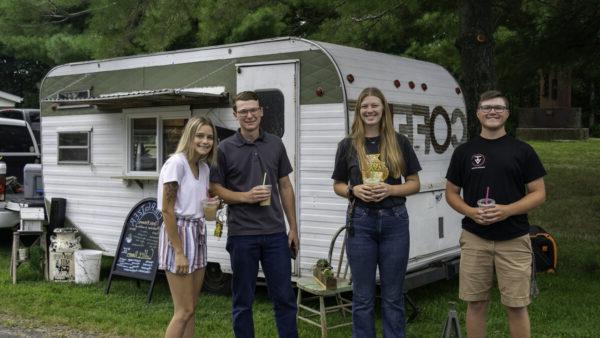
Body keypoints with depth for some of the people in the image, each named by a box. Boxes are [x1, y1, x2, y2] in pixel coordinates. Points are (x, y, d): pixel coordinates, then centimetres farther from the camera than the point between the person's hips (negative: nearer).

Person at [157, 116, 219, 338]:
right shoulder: (176, 163, -14)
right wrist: (179, 252, -20)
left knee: (191, 308, 11)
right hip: (178, 233, -8)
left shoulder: (204, 167, 10)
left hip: (197, 235, 8)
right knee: (184, 311, -6)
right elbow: (167, 211, -17)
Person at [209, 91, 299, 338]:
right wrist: (245, 197, -16)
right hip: (241, 234, -2)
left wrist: (293, 228, 8)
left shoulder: (275, 144, 8)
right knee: (243, 300, 7)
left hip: (276, 234, 2)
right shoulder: (225, 148, -1)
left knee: (284, 297, 6)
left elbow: (285, 186, 11)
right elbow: (215, 188, 0)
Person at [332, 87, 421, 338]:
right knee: (362, 296, 6)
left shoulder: (399, 142, 2)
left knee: (393, 295, 8)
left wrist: (390, 189, -13)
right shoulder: (348, 145, 3)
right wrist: (354, 190, -11)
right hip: (361, 222, 0)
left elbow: (414, 184, 6)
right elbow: (338, 185, 10)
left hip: (394, 221, 0)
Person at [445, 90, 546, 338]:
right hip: (474, 239, 1)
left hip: (514, 240, -1)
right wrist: (470, 212, -10)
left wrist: (507, 210, -16)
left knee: (516, 306, 2)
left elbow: (539, 193, 1)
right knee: (476, 303, 8)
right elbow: (451, 193, 11)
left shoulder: (522, 151, 2)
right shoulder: (464, 152, 6)